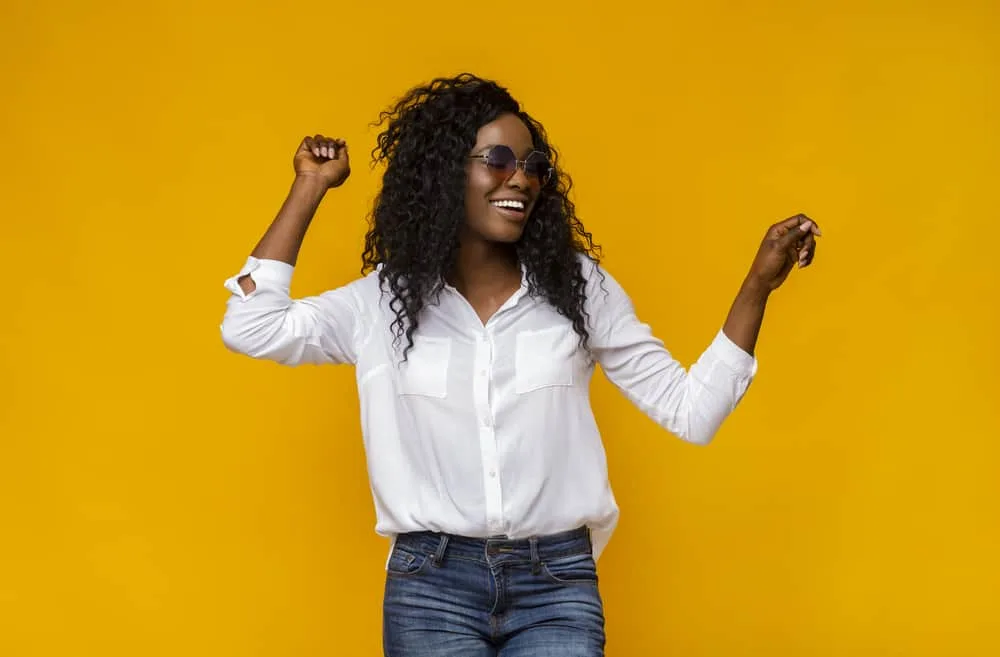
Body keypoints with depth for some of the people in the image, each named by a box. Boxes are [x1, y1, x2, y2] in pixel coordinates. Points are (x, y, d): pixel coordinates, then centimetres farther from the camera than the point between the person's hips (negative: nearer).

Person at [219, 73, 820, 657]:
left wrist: (759, 284, -2)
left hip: (557, 586, 0)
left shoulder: (579, 287, 5)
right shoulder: (385, 299, 6)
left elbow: (690, 411, 6)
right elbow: (250, 328, -4)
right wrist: (310, 189, 3)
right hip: (430, 584, 0)